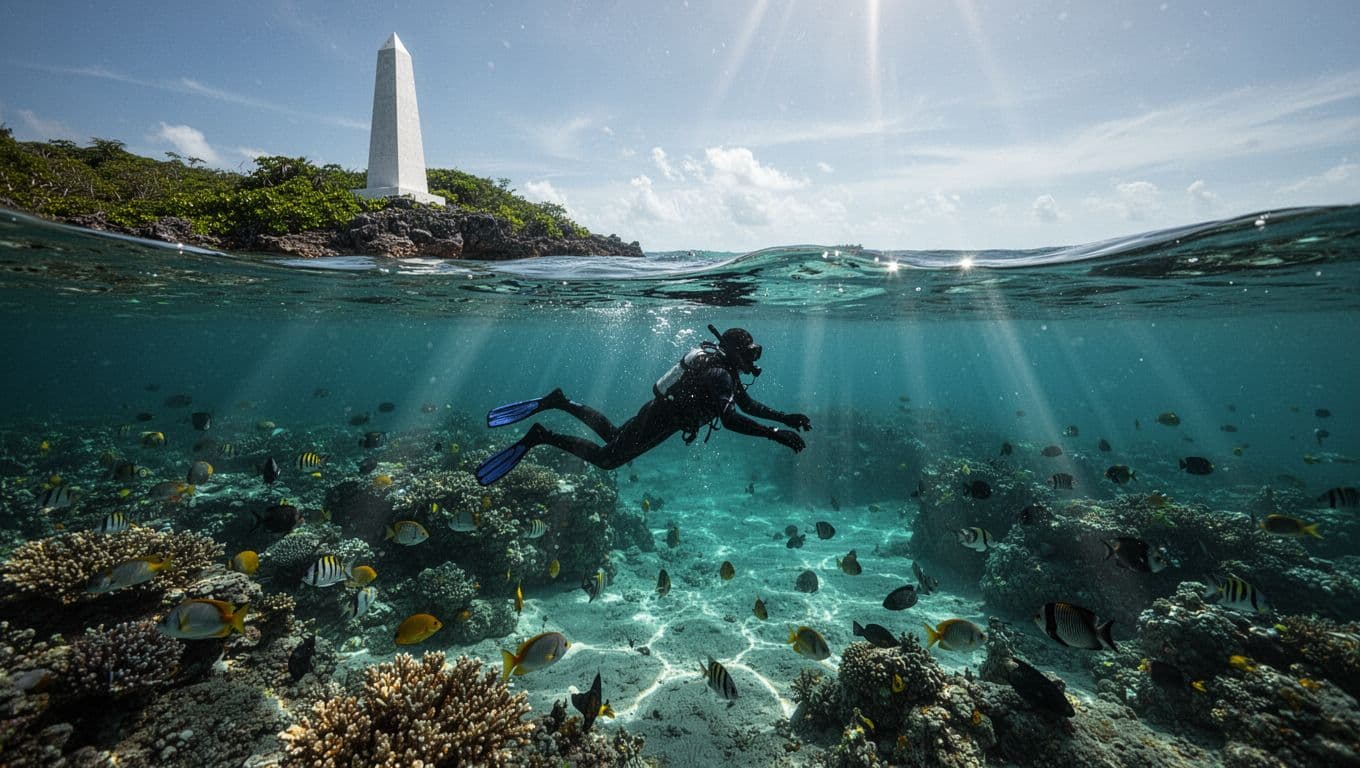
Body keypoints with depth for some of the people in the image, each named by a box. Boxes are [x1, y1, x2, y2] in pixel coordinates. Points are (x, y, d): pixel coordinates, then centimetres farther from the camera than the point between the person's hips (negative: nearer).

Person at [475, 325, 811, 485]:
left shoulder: (726, 370, 7)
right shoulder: (718, 374, -25)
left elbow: (748, 404, 15)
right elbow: (731, 420, -35)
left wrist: (785, 417, 6)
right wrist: (775, 434, -35)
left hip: (661, 412, 9)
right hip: (658, 420, -9)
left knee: (611, 435, 26)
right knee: (606, 458, -2)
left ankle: (560, 402, 26)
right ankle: (541, 436, 1)